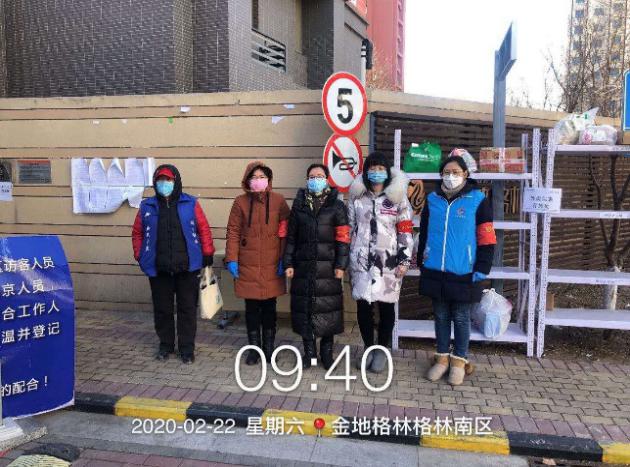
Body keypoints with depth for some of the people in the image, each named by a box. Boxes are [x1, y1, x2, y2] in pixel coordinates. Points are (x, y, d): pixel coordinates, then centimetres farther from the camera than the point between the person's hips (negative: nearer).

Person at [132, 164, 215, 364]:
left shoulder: (191, 204, 0)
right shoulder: (147, 206, 6)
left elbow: (204, 229, 1)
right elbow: (137, 233, 12)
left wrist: (207, 254, -1)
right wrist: (140, 256, 6)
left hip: (187, 267, -1)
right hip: (158, 269, 2)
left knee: (187, 308, 6)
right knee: (162, 308, 11)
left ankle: (187, 348, 19)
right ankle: (165, 345, 29)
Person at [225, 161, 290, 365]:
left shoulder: (278, 201, 0)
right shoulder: (241, 202, 1)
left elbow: (285, 232, 0)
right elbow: (233, 232, 1)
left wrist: (284, 260, -4)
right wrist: (232, 259, -5)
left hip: (272, 265, 0)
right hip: (247, 266, 0)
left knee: (269, 307, 10)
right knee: (251, 308, 9)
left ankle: (268, 348, 25)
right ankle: (254, 347, 24)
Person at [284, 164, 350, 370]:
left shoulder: (336, 205, 2)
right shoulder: (299, 205, 9)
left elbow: (343, 238, -2)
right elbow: (291, 237, 10)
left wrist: (341, 265, -8)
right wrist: (288, 263, 4)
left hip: (327, 266, -2)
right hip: (303, 266, 2)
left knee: (328, 306, 2)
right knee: (304, 305, 5)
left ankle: (327, 351, 19)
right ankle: (309, 350, 21)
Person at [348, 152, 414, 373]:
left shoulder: (398, 197, 0)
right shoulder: (357, 197, 7)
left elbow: (406, 231, 0)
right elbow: (350, 229, 12)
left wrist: (404, 260, -5)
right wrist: (347, 259, 10)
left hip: (389, 261, -2)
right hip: (361, 260, 2)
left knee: (386, 305, 5)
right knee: (363, 305, 5)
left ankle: (382, 349, 22)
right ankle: (368, 347, 24)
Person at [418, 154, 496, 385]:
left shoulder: (478, 200, -5)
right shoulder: (432, 199, 6)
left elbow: (486, 238, -6)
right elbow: (424, 234, 13)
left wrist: (482, 269, -9)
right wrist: (422, 263, 13)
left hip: (463, 273, -3)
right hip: (435, 271, 3)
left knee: (461, 318, 9)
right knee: (441, 315, 14)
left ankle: (459, 360, 25)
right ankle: (442, 357, 27)